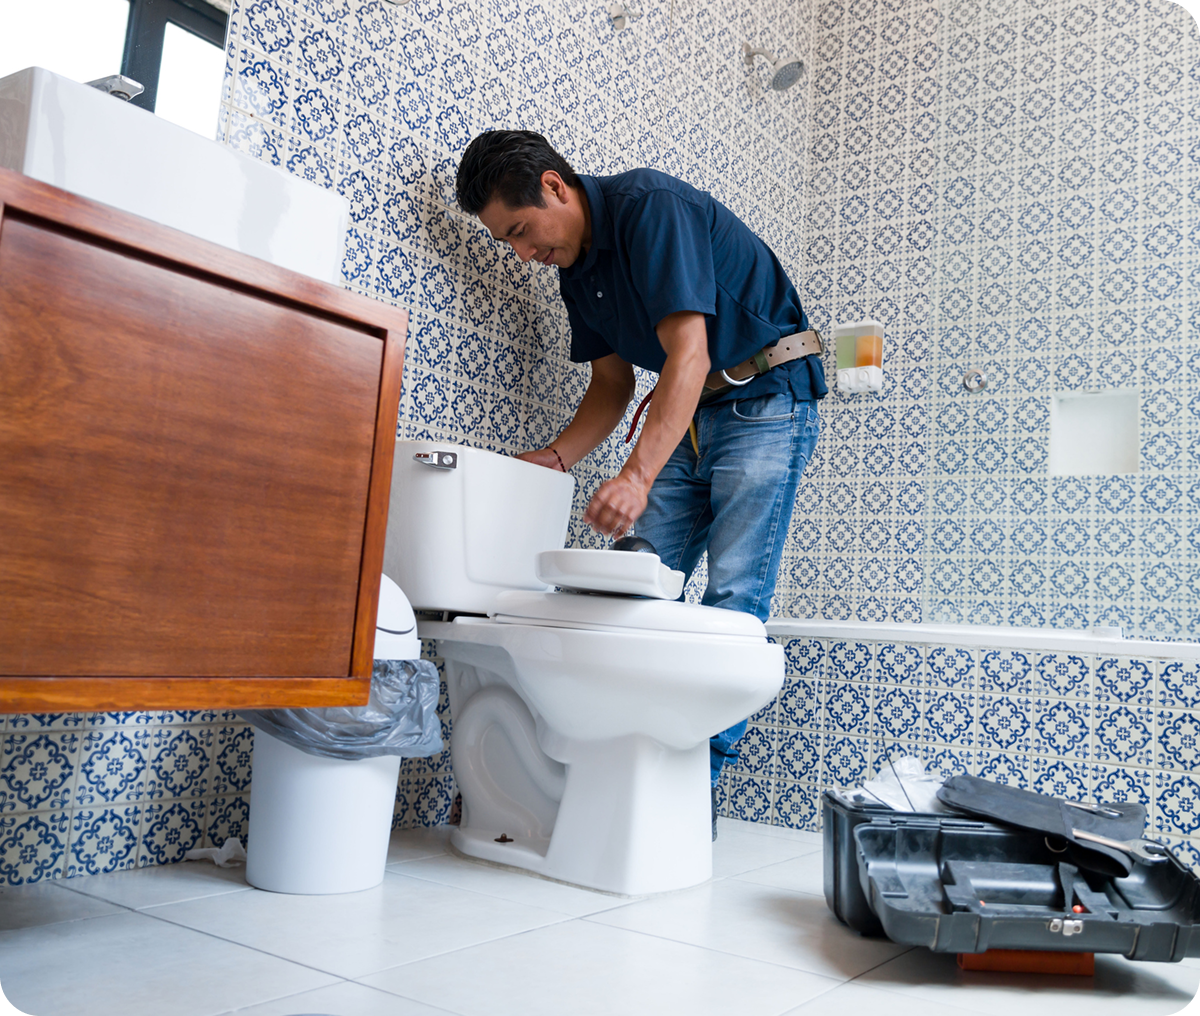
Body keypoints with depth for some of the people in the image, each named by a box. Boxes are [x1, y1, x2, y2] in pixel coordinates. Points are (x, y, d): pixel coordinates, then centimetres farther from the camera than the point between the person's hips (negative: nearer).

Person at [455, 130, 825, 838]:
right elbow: (613, 383, 12)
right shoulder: (576, 269, 7)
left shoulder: (650, 207, -19)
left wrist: (638, 475, -35)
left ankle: (698, 785, -8)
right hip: (691, 412, 8)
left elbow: (688, 354, -27)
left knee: (734, 596, -13)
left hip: (768, 397, -8)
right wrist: (556, 457, -4)